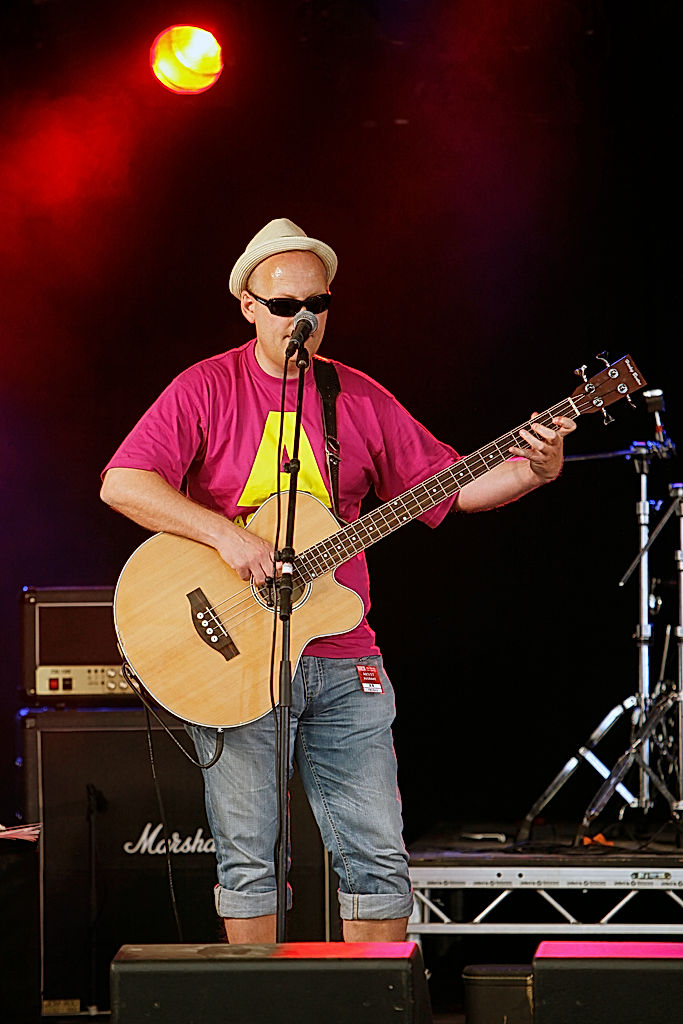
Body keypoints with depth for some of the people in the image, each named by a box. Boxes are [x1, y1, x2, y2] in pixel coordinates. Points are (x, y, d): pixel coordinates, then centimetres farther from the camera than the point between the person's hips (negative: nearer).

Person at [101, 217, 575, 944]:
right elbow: (121, 483, -14)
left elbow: (450, 485, 12)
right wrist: (226, 533, -23)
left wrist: (534, 469, -6)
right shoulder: (207, 389, -2)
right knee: (248, 857, 0)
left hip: (342, 662, 3)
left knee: (378, 857, 3)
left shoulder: (360, 399, 9)